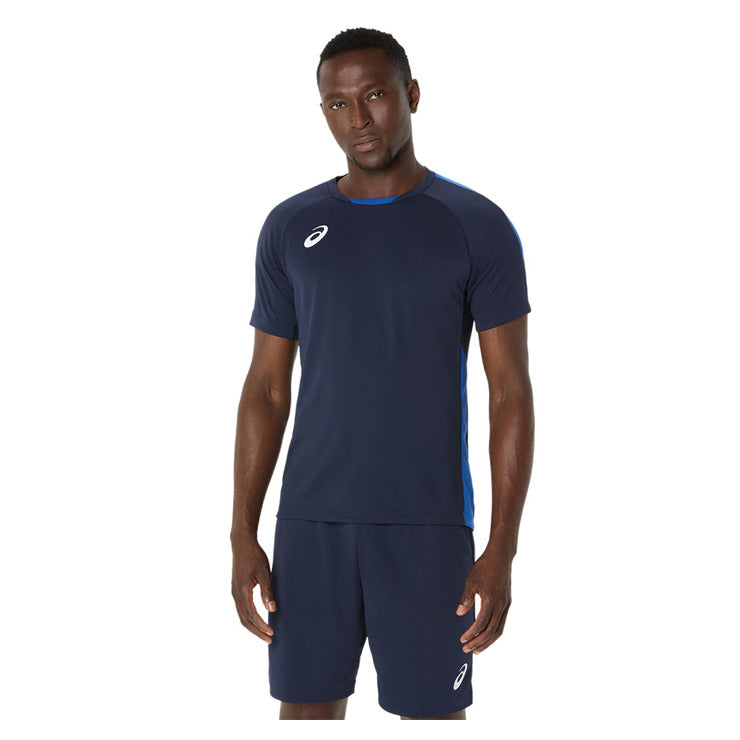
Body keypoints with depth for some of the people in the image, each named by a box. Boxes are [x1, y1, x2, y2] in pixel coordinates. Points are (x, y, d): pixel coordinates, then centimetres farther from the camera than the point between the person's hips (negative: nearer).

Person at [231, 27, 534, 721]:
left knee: (433, 709, 4)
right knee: (307, 702, 9)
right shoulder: (289, 228, 5)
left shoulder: (478, 226, -3)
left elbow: (511, 395, -4)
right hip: (311, 519, 3)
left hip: (429, 522, -2)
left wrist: (502, 551, -11)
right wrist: (243, 536, 1)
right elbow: (266, 390, 7)